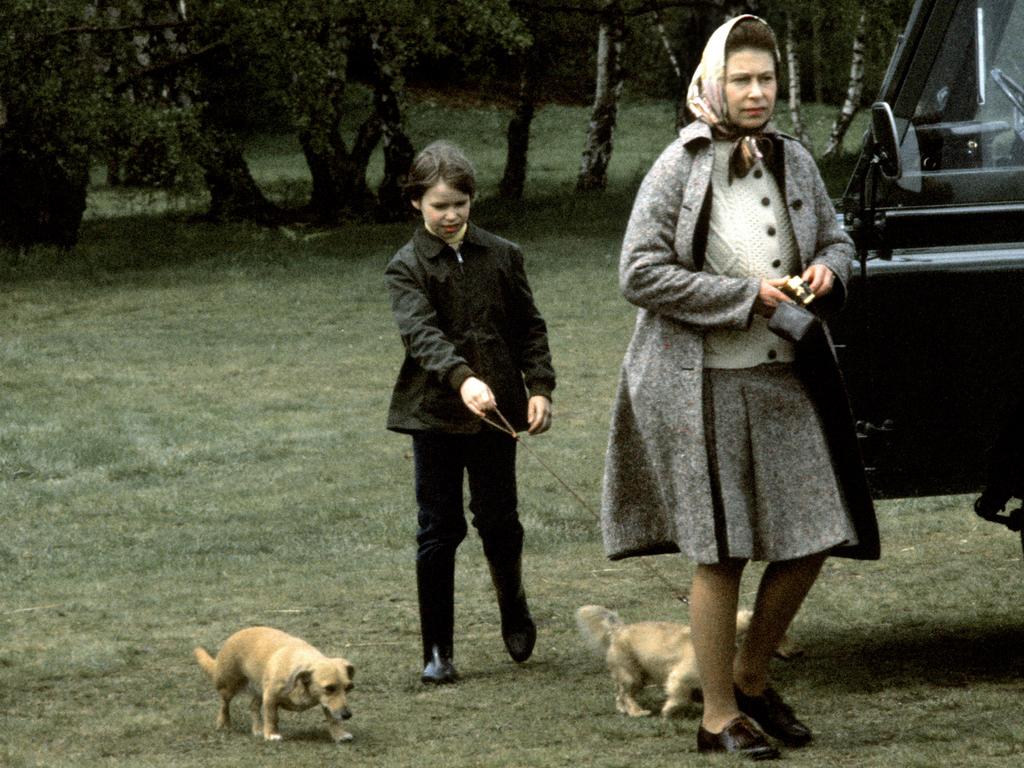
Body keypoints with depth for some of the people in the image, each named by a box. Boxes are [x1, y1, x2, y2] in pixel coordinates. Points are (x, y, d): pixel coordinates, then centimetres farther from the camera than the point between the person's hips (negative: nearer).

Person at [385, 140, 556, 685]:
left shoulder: (502, 256, 7)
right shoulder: (407, 267, -3)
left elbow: (529, 326, 11)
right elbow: (421, 332, -19)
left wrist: (539, 387, -2)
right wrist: (462, 379, -35)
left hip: (497, 410, 2)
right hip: (435, 413, -2)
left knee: (499, 520, 3)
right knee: (439, 531, 1)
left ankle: (513, 607, 34)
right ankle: (437, 651, 9)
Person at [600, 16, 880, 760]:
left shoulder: (792, 160, 8)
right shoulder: (680, 168, -7)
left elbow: (836, 238, 21)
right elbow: (640, 272, -10)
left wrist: (828, 270, -4)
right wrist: (745, 297, -15)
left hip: (790, 376, 5)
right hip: (707, 384, -5)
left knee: (811, 537, 4)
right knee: (721, 552, 0)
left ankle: (752, 678, 25)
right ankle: (719, 717, 11)